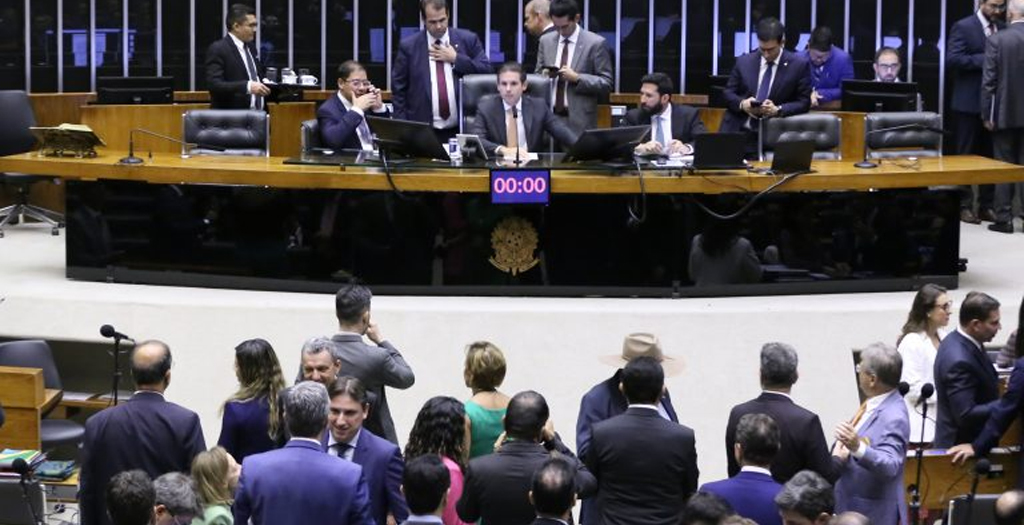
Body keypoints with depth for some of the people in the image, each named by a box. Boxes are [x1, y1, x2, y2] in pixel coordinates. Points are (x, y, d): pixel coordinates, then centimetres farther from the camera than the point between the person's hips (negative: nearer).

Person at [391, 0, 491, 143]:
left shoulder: (468, 40, 4)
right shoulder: (408, 46, 2)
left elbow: (487, 72, -1)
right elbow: (398, 90, 4)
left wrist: (455, 59, -9)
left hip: (461, 131, 1)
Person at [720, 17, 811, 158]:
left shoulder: (799, 65, 1)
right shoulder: (744, 62, 9)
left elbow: (803, 103, 2)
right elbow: (727, 93, 13)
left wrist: (778, 110, -15)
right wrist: (742, 103, -9)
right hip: (737, 132, 2)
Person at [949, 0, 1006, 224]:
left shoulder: (1002, 29, 11)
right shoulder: (963, 27, -6)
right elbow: (952, 60, -16)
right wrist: (984, 59, -21)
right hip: (969, 102, -6)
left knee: (990, 155, 8)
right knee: (965, 155, 1)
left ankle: (986, 206, 14)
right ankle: (964, 206, 5)